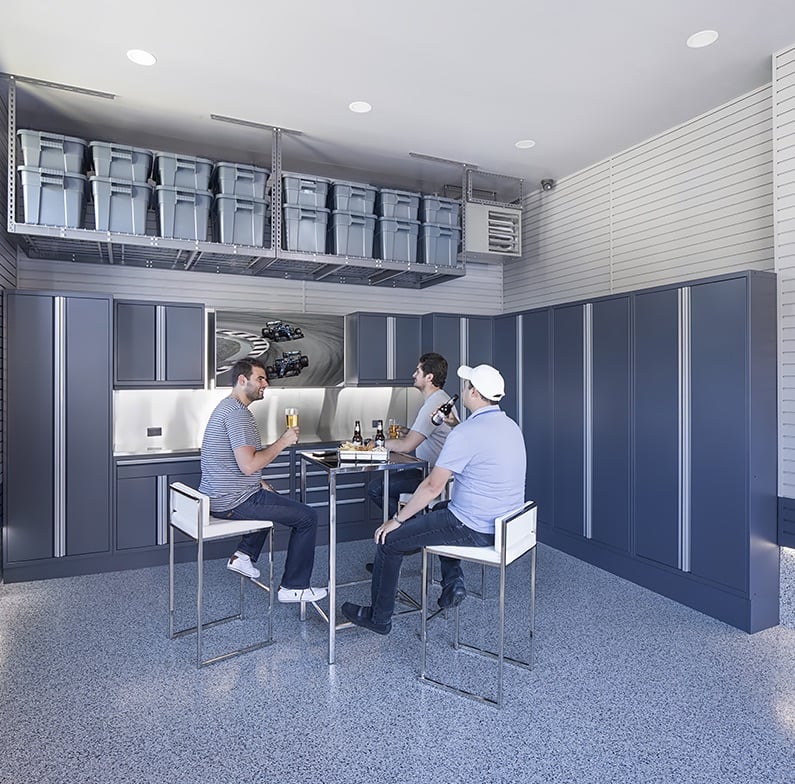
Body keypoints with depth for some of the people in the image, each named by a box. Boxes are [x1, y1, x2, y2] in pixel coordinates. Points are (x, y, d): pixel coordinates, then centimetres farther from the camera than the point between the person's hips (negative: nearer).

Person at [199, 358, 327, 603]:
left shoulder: (226, 406, 14)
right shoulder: (238, 413, -20)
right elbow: (248, 465, -28)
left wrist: (257, 482, 18)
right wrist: (283, 442, -17)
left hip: (215, 497, 11)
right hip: (232, 502, -11)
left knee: (273, 498, 35)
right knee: (307, 517, -4)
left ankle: (244, 555, 26)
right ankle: (293, 587, 7)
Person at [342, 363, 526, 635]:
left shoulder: (465, 433, -22)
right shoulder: (510, 426, 6)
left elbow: (433, 486, -19)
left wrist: (397, 520, -8)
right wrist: (457, 425, 16)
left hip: (475, 529, -9)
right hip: (506, 523, 9)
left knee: (388, 540, 3)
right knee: (440, 510, 35)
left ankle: (378, 618, 20)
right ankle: (453, 581, 25)